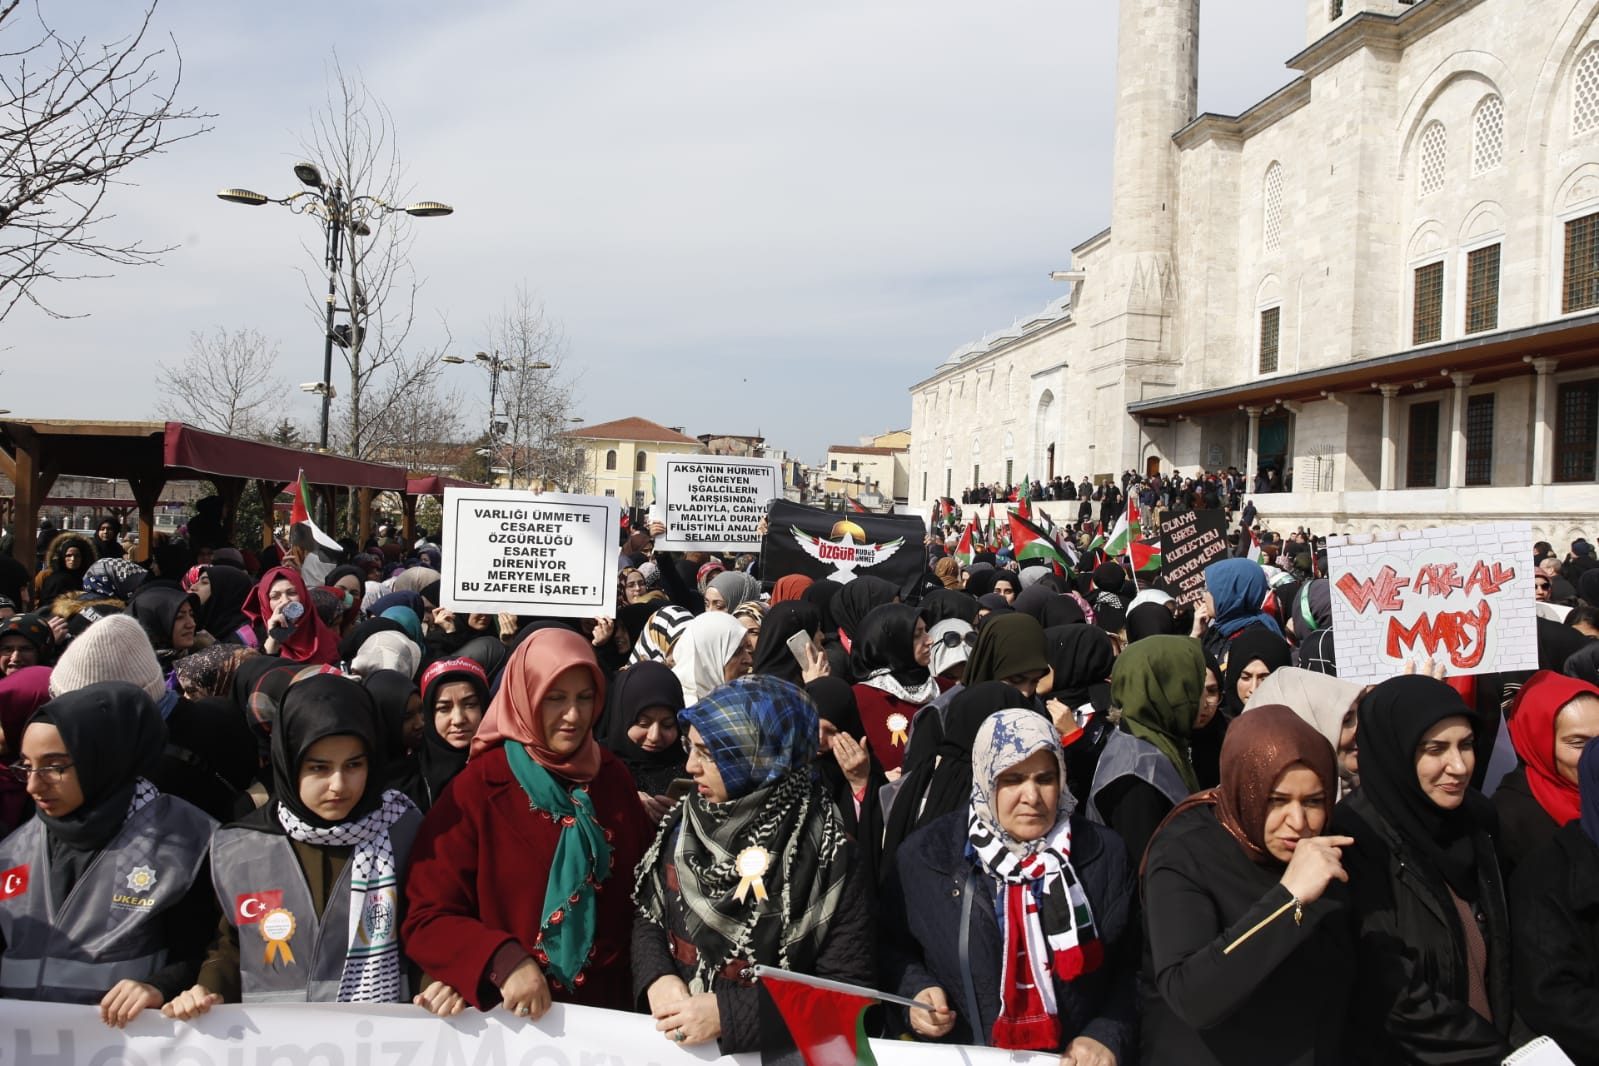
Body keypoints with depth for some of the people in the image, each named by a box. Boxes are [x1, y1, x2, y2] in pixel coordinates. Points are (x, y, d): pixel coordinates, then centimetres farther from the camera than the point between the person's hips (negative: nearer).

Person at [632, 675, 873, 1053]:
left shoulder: (825, 852, -14)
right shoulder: (685, 821, 1)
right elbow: (648, 917, 10)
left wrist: (728, 1013, -19)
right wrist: (657, 978, -9)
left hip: (767, 1048, -4)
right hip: (669, 1040, 4)